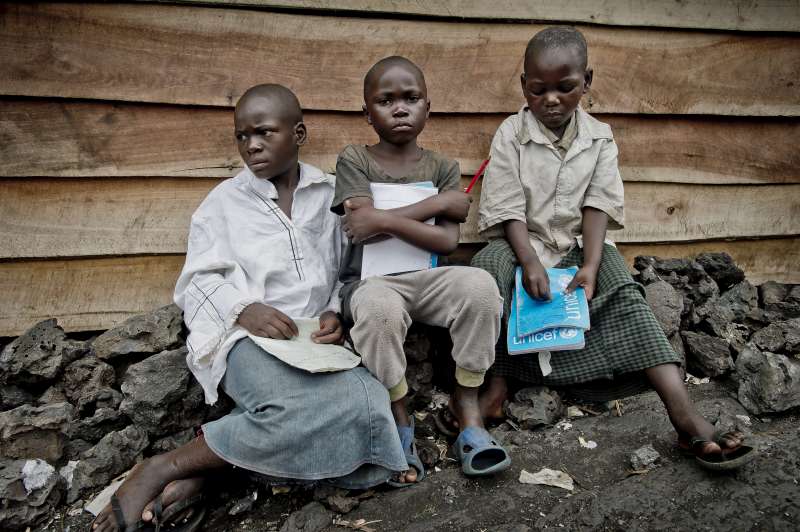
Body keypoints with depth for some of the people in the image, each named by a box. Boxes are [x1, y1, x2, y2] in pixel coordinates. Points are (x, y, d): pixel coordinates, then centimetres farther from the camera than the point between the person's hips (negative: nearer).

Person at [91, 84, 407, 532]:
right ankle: (162, 468, -17)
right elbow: (200, 281, 3)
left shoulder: (330, 194, 14)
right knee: (300, 410, -35)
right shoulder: (225, 200, 9)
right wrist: (246, 310, -17)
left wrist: (336, 312, -6)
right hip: (245, 336, -3)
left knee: (368, 404, -29)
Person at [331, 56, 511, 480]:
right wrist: (437, 203, -10)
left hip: (426, 279, 3)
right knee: (379, 308, -38)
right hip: (371, 280, -2)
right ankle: (399, 420, -14)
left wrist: (385, 220, -15)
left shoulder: (442, 168, 9)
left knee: (479, 285, -29)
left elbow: (446, 241, -5)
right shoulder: (354, 160, 3)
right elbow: (364, 225, -14)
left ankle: (467, 406, -12)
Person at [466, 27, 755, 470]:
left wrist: (590, 266, -20)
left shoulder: (599, 138, 5)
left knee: (624, 294, -22)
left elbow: (598, 205, -5)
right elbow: (508, 208, -10)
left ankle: (684, 414, -30)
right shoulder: (511, 134, -3)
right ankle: (496, 381, -30)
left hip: (578, 245, 2)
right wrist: (530, 263, -25)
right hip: (520, 242, -1)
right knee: (490, 264, -33)